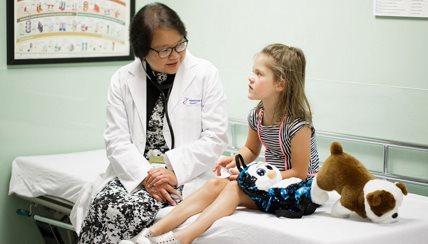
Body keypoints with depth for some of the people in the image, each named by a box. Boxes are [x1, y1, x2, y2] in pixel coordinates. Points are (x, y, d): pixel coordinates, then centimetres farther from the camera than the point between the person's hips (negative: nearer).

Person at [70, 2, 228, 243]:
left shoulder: (205, 74, 0)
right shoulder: (123, 79, 7)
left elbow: (215, 138, -4)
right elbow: (117, 140, 0)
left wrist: (175, 172, -15)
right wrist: (145, 176, -17)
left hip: (183, 176, -2)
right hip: (135, 173, 2)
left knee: (132, 208, -30)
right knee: (103, 205, -30)